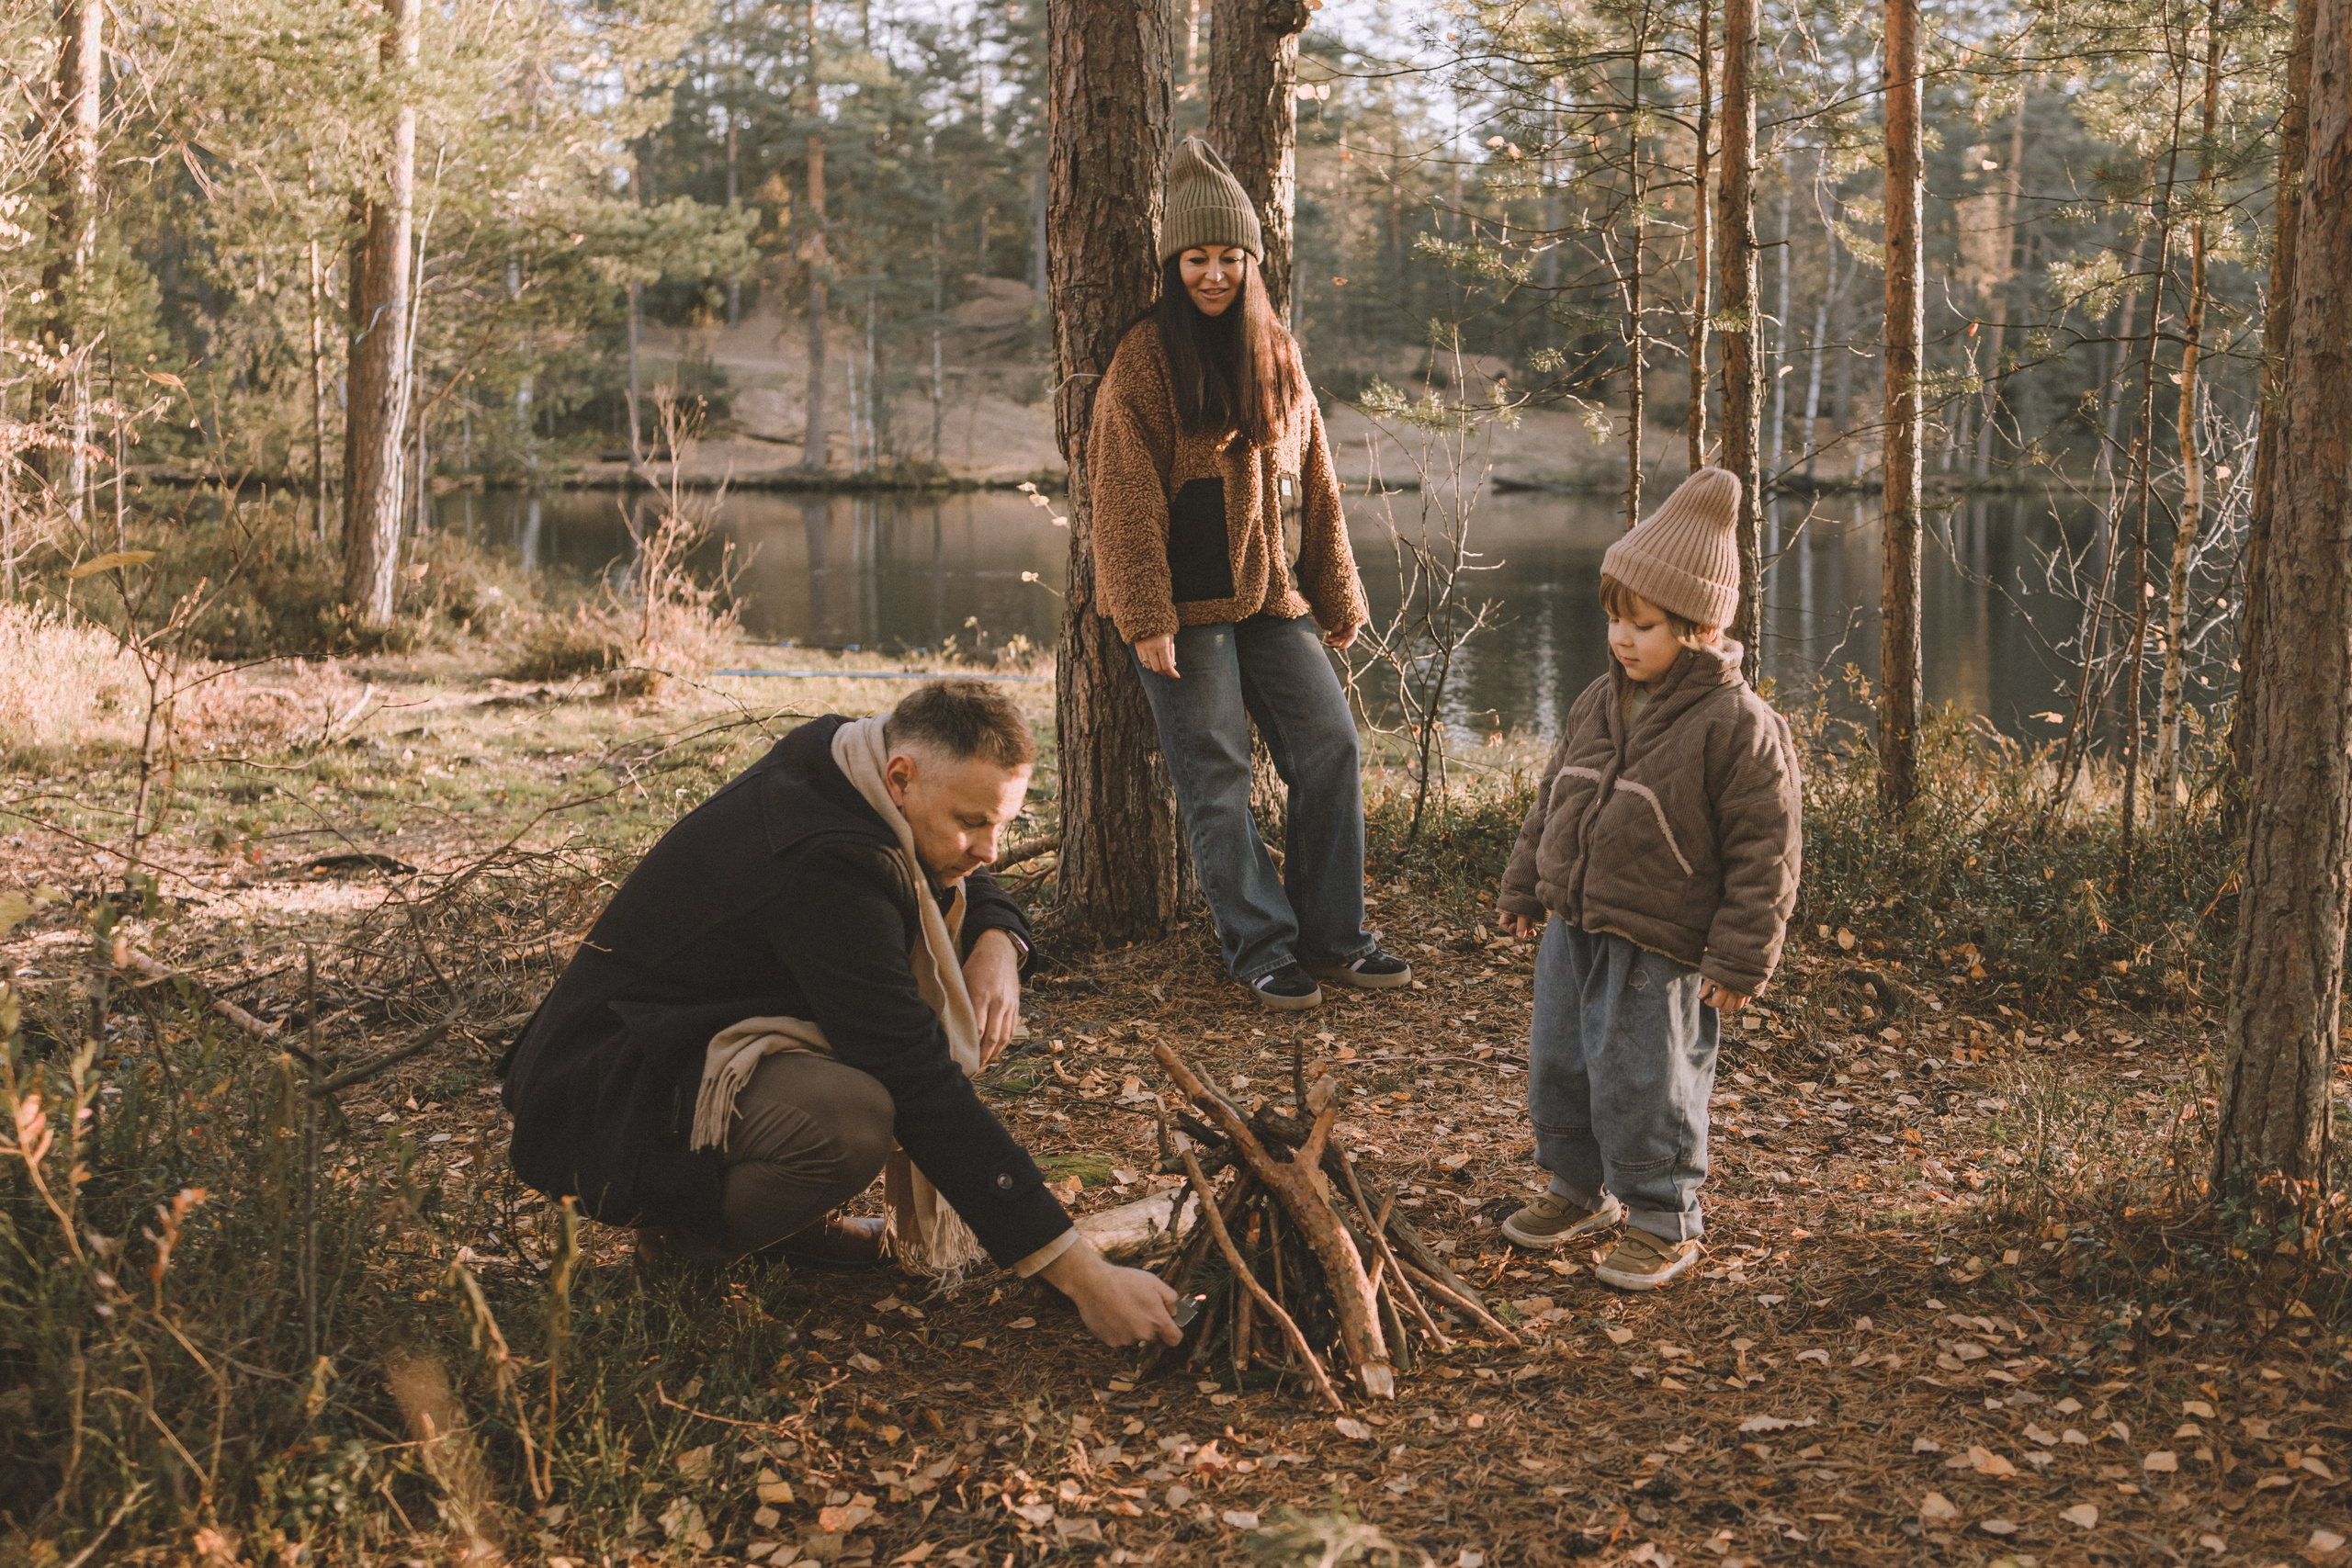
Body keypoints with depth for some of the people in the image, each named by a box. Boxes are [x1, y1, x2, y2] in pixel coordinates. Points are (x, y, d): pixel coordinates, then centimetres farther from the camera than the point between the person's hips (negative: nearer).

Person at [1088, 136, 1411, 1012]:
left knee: (1332, 748, 2)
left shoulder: (1276, 353, 12)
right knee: (1216, 777, -2)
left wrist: (1338, 592, 13)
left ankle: (1331, 939, 11)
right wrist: (1148, 618, -15)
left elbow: (1314, 485, 15)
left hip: (1272, 593, 6)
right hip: (1188, 604, -5)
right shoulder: (1144, 360, -5)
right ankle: (1260, 949, 8)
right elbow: (1128, 497, -9)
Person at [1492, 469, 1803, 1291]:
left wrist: (1739, 960, -15)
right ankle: (1582, 1188, 36)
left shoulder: (1739, 726, -17)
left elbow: (1765, 852, -15)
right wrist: (1526, 886, 20)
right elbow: (1554, 797, 18)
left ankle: (1665, 1220, 19)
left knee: (1641, 1085, 0)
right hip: (1574, 930, 7)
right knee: (1559, 1066, 16)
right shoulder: (1600, 702, 5)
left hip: (1659, 951, -7)